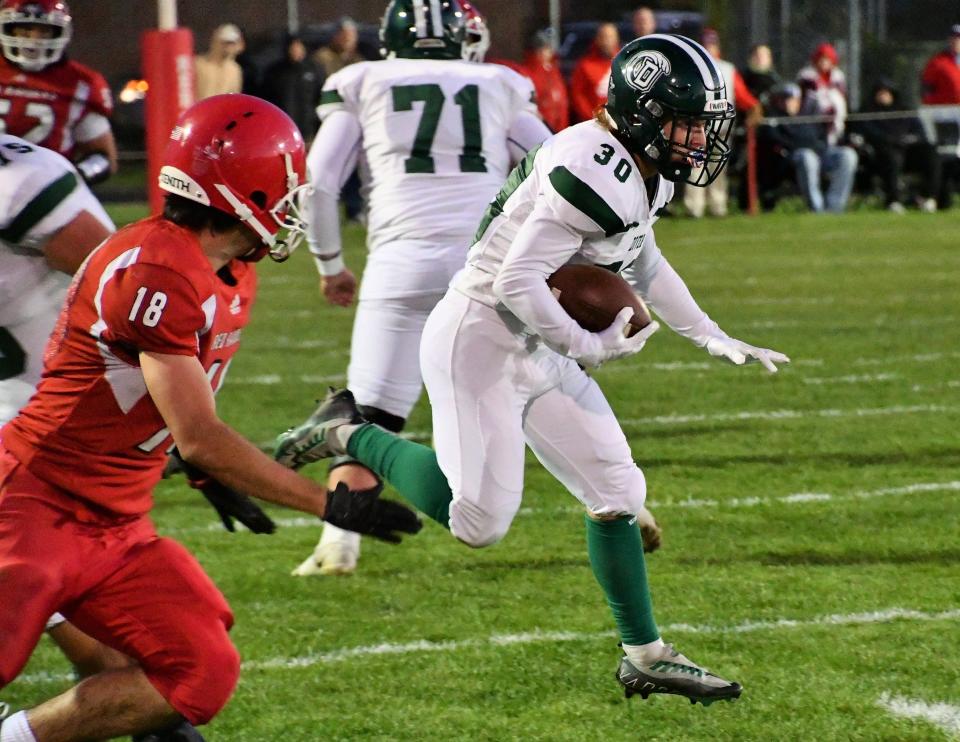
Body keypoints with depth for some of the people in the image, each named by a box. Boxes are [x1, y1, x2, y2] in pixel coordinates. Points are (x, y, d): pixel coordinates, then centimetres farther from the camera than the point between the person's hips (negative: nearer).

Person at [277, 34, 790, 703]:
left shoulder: (643, 176, 6)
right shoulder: (596, 175, -25)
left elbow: (642, 262, 25)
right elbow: (517, 282, -27)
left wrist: (712, 338, 22)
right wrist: (590, 349, -17)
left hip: (537, 350, 10)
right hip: (480, 340, -10)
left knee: (617, 493, 8)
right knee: (479, 520, -12)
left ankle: (646, 656, 19)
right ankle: (350, 435, 7)